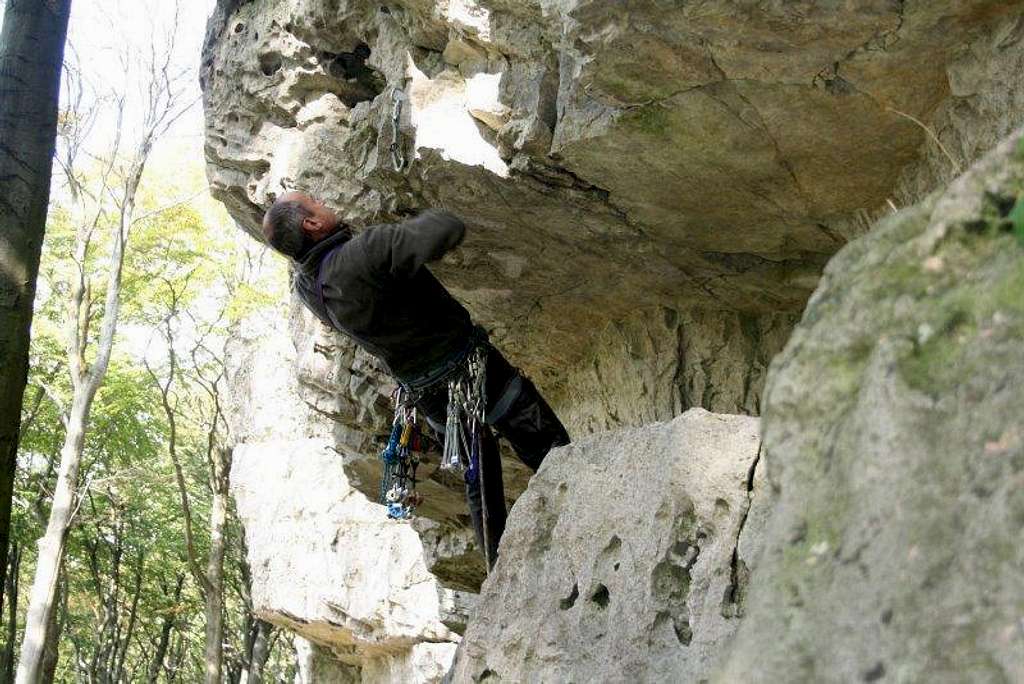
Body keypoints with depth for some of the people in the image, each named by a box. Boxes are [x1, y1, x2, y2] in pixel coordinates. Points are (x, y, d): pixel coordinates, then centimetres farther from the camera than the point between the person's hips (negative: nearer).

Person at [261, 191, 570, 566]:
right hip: (474, 368, -7)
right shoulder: (365, 252, -31)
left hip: (426, 395, 8)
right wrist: (428, 218, -19)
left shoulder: (305, 286, -5)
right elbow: (449, 231, -41)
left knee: (480, 484, 22)